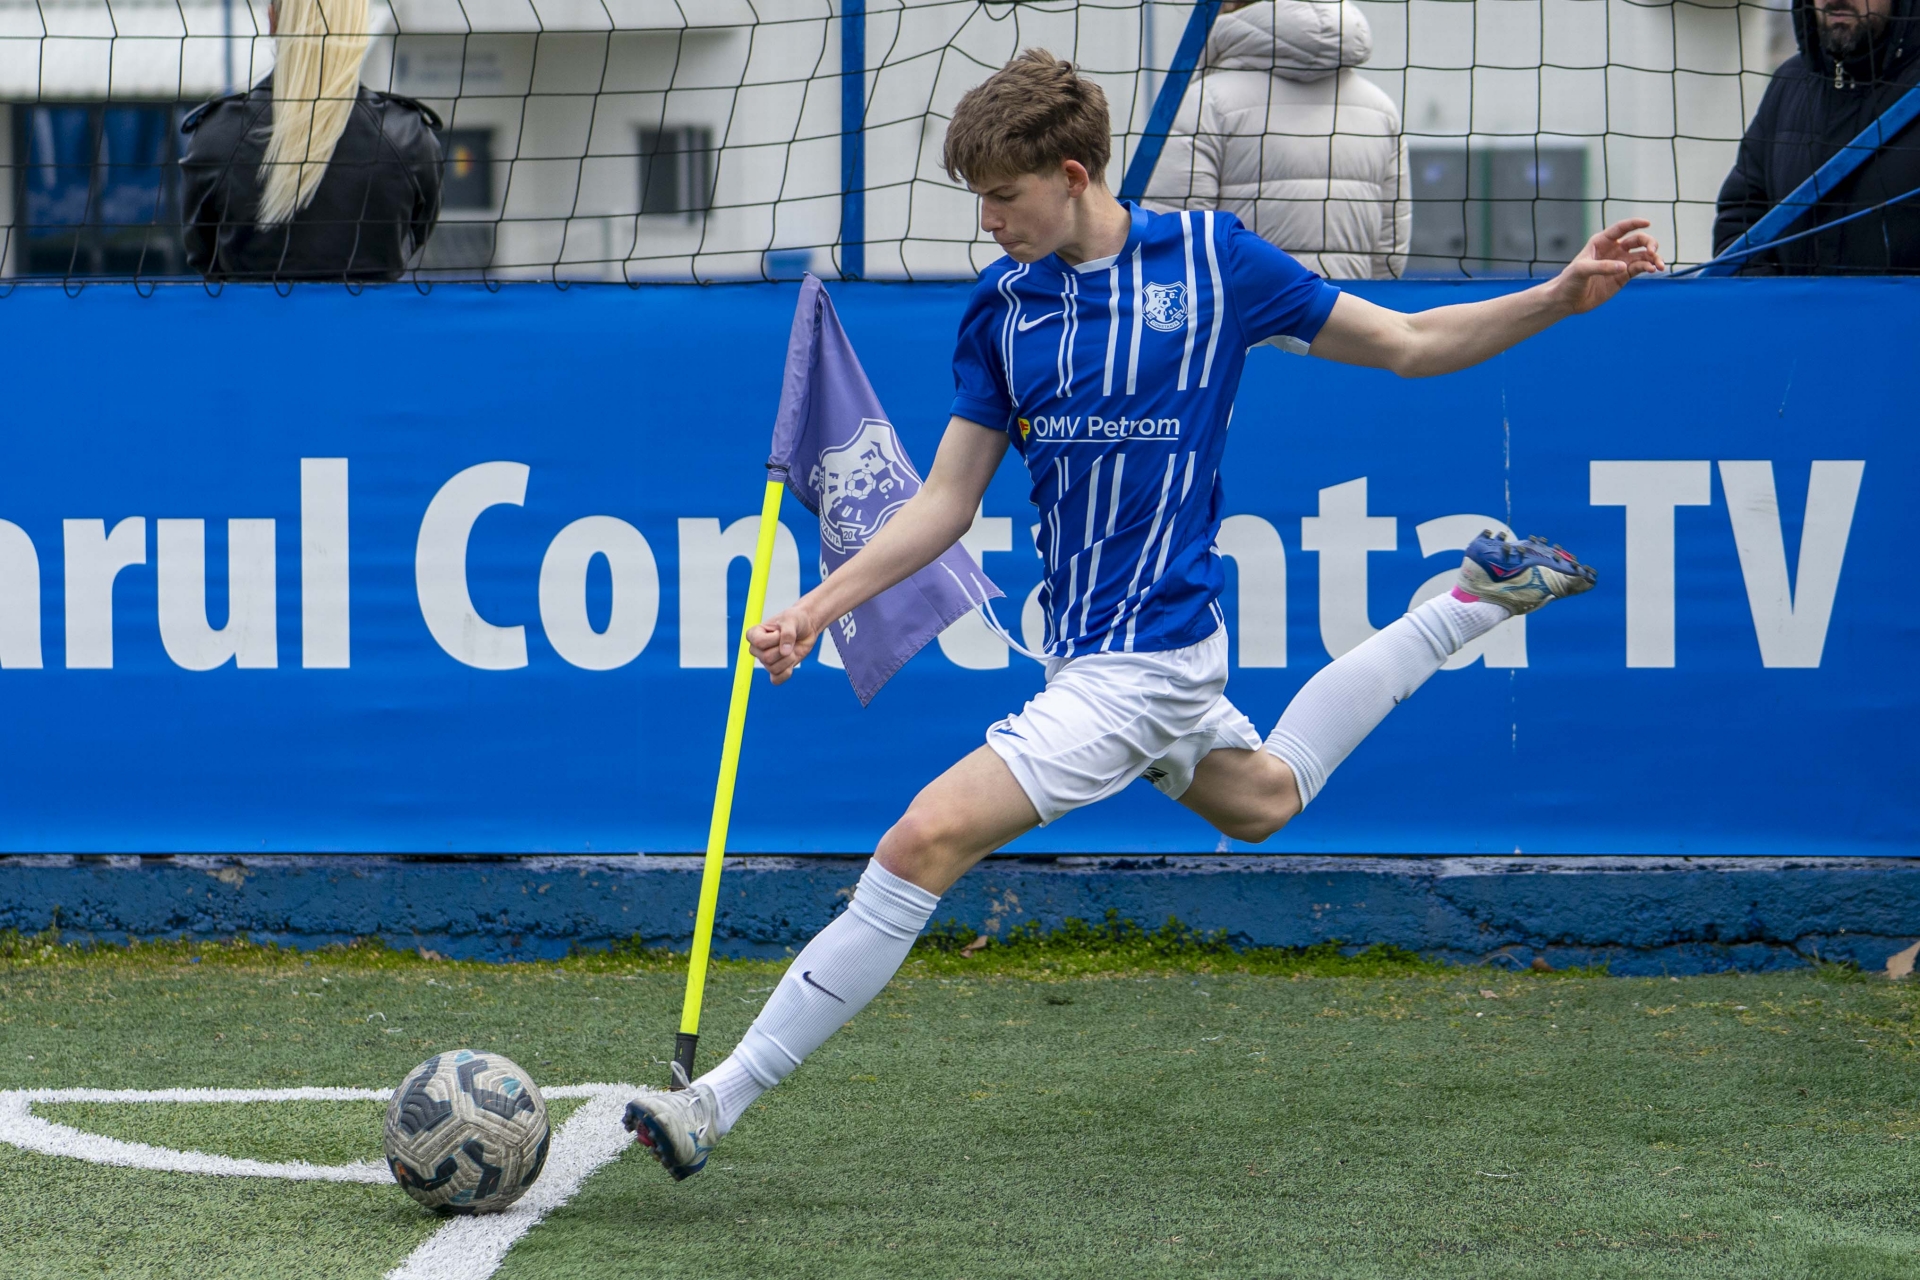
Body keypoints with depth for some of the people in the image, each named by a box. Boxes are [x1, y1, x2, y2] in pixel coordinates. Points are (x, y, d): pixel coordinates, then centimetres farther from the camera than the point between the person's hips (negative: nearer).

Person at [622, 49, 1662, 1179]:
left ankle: (719, 1104, -13)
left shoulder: (1212, 259, -9)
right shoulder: (1002, 306, 3)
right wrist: (818, 607, -1)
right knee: (1262, 798, 29)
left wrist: (1564, 296, -8)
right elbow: (949, 501, 8)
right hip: (1090, 650, 7)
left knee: (928, 841, -19)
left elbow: (1409, 345, 2)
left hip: (1145, 652, -7)